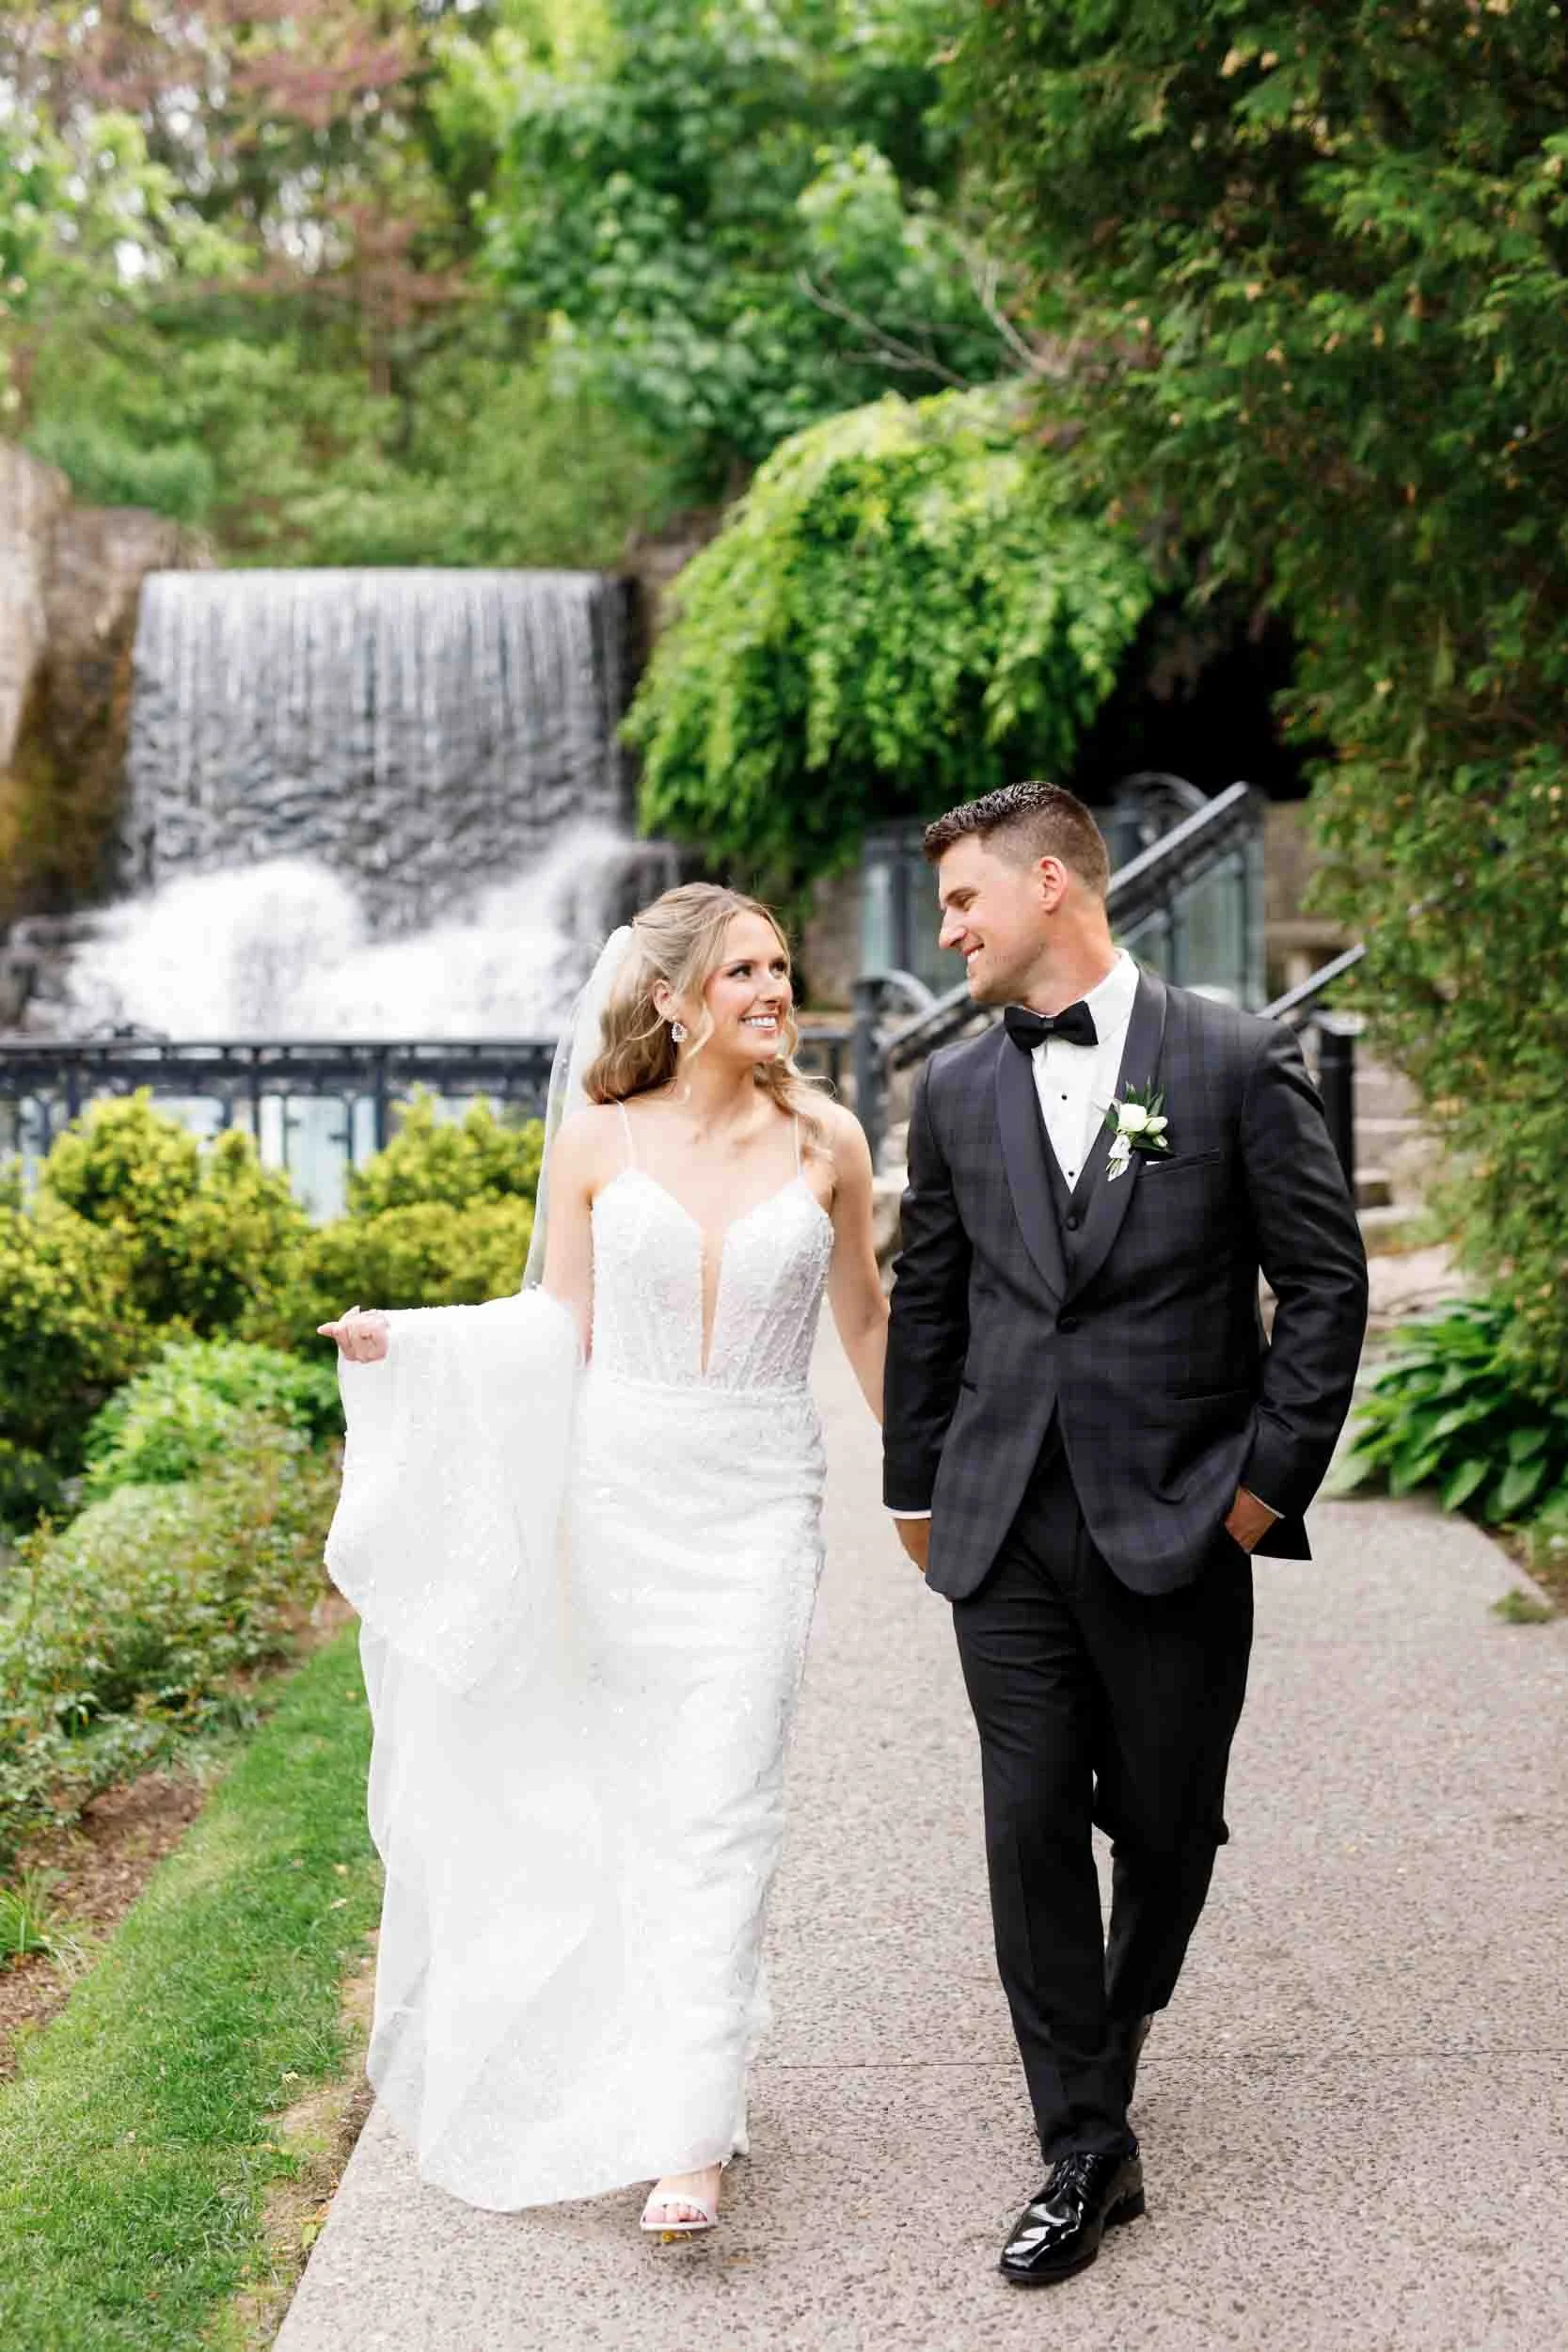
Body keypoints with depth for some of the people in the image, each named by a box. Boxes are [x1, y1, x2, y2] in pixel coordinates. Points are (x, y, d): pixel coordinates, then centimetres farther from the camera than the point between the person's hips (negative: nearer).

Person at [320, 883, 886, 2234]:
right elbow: (560, 1326, 6)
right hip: (623, 1489, 1)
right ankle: (687, 2056, 33)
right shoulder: (598, 1142, 0)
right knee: (637, 1793, 11)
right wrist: (402, 1338, -7)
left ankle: (691, 2138, -7)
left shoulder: (824, 1141, 0)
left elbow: (868, 1324, 11)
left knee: (721, 1807, -8)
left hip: (761, 1504, -1)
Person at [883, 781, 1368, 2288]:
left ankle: (1113, 2031, 40)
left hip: (1175, 1523, -2)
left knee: (1167, 1824, 10)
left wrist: (1273, 1475, -5)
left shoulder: (1235, 1063, -5)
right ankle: (1085, 2153, 11)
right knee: (1030, 1826, 0)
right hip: (1009, 1528, 3)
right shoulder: (955, 1091, 7)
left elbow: (1326, 1281, -2)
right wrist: (915, 1489, 14)